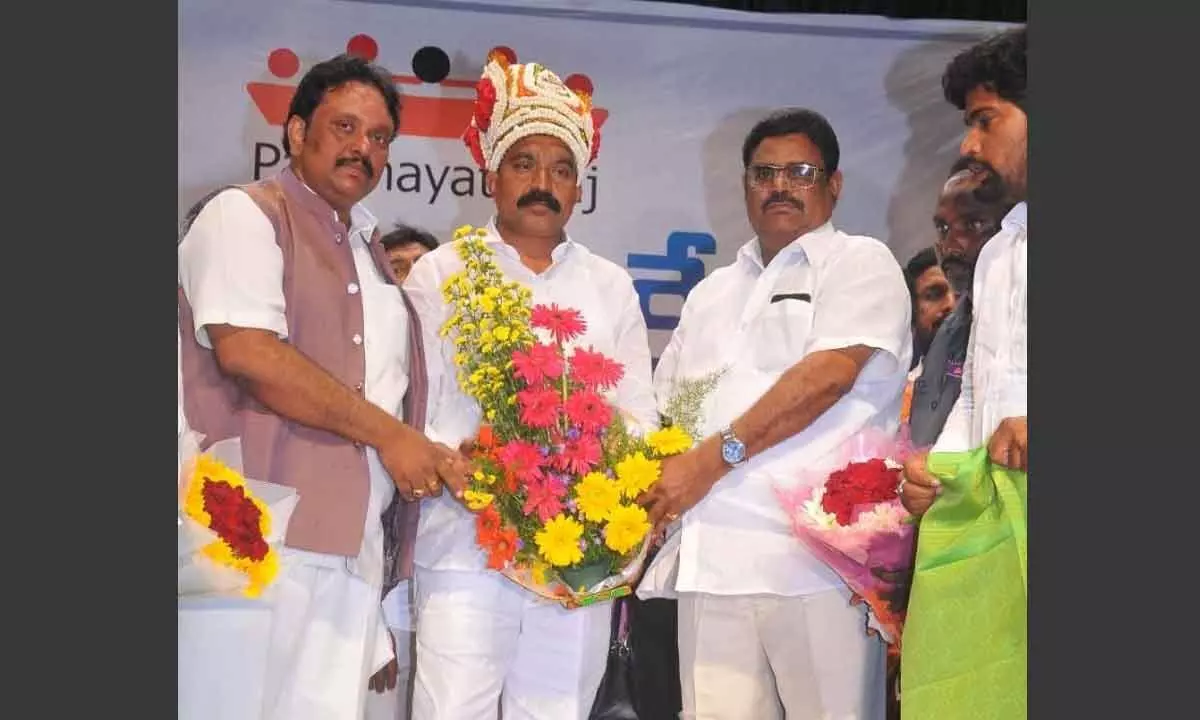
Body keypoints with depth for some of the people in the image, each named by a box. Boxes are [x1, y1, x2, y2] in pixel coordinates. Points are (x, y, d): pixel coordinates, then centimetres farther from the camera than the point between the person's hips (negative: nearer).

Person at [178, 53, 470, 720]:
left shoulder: (370, 250, 23)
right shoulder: (244, 214, -2)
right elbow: (247, 352, -16)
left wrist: (429, 459, 9)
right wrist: (388, 434, -12)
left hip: (353, 541, 7)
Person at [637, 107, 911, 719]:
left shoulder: (859, 263, 4)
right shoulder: (712, 293, 24)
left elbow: (830, 375, -11)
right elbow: (665, 405, 24)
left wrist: (714, 458, -15)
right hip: (709, 557, 5)